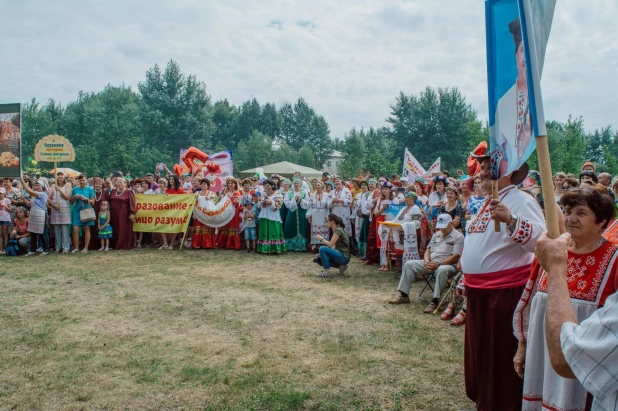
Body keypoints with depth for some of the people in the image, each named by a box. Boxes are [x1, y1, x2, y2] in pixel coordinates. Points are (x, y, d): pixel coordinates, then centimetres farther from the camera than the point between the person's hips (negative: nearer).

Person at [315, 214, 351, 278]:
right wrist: (323, 253, 7)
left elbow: (330, 244, -20)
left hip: (344, 257, -10)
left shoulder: (338, 230, -15)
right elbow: (334, 246, 16)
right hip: (340, 255, 10)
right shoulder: (336, 230, 14)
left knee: (322, 248, -22)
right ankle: (341, 266, 9)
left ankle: (327, 272, -15)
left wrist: (321, 239, -5)